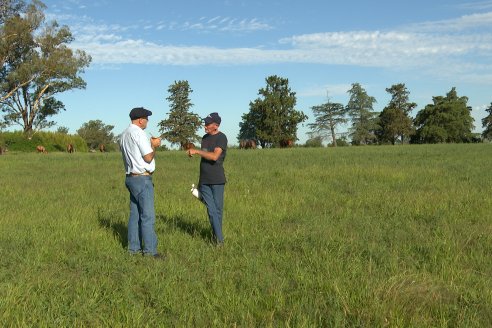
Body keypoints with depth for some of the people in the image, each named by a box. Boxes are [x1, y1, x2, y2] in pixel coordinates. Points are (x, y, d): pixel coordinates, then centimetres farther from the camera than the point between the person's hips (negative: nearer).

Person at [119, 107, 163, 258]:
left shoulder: (124, 135, 15)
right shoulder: (138, 133, -15)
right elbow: (148, 157, -16)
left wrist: (150, 144, 17)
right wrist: (154, 145, 0)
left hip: (131, 177, 10)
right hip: (142, 179, -10)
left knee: (135, 214, 12)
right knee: (147, 215, -6)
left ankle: (134, 247, 16)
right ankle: (150, 250, -4)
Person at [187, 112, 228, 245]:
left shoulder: (221, 138, -7)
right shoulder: (205, 138, 15)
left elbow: (214, 156, -22)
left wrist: (196, 151, -16)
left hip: (217, 180, -5)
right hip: (204, 181, 5)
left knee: (218, 208, 2)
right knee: (211, 209, -1)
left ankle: (217, 235, 13)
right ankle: (219, 239, 0)